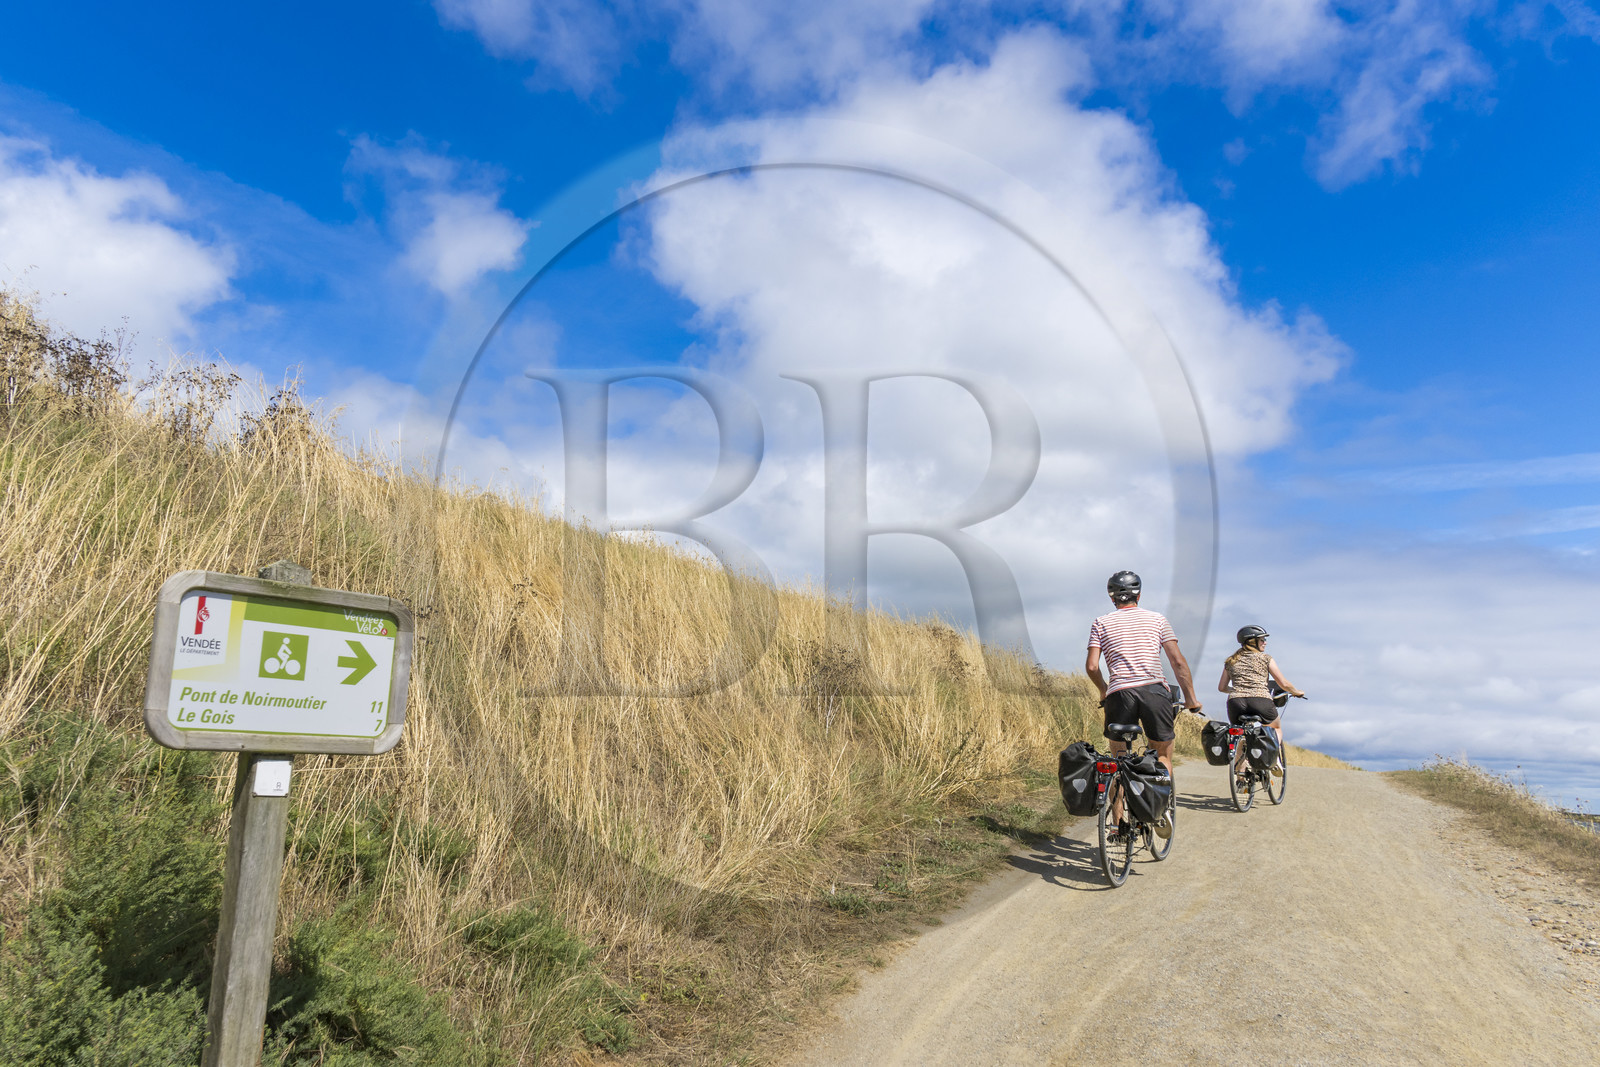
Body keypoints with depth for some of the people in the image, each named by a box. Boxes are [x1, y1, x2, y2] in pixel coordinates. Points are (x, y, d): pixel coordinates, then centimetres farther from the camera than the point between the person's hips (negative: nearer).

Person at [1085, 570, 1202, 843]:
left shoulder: (1101, 623, 12)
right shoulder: (1157, 619, 13)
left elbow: (1091, 667, 2)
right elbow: (1178, 661, 5)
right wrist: (1191, 698, 12)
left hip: (1119, 693, 0)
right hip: (1154, 690, 0)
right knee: (1163, 755, 18)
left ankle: (1119, 823, 7)